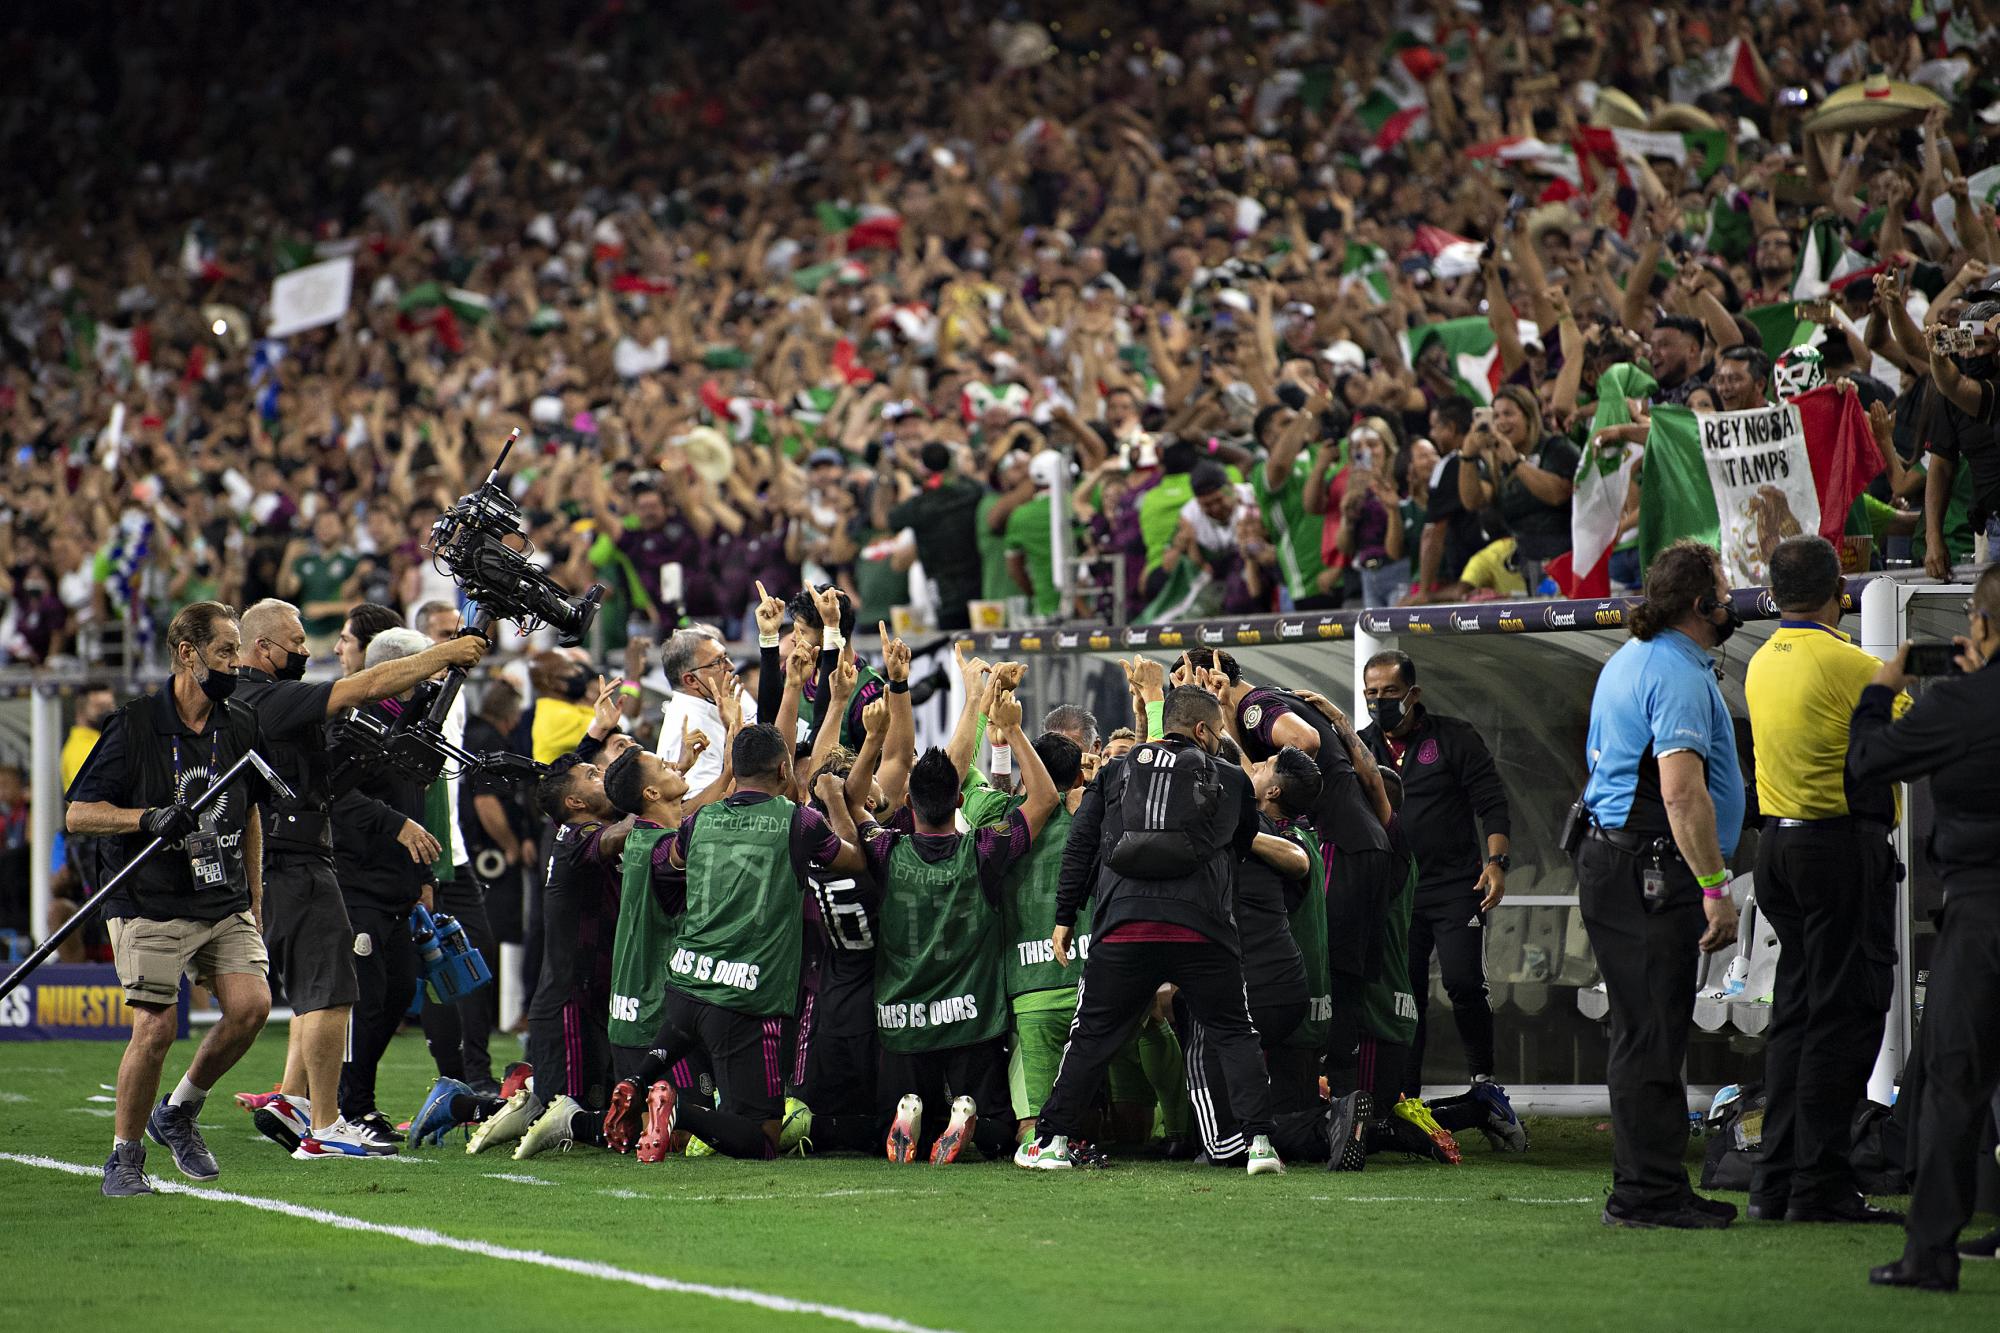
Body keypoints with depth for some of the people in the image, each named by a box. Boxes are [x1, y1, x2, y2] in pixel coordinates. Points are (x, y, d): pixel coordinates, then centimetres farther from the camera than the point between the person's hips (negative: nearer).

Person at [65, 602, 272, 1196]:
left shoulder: (242, 728, 9)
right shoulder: (134, 725, -7)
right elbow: (79, 814, -7)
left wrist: (255, 903, 20)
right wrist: (149, 818, -23)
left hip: (225, 903, 5)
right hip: (151, 907, -5)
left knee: (252, 1004, -14)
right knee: (154, 1029, -12)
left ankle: (179, 1113, 10)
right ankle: (124, 1157, 8)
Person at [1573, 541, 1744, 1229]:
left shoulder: (1627, 660, 18)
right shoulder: (1679, 674, -15)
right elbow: (1680, 792, -23)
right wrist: (1715, 888, -22)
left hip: (1607, 856, 11)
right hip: (1651, 870, -11)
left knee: (1645, 1031, 13)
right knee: (1653, 1035, -9)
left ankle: (1646, 1185, 17)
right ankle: (1646, 1192, -8)